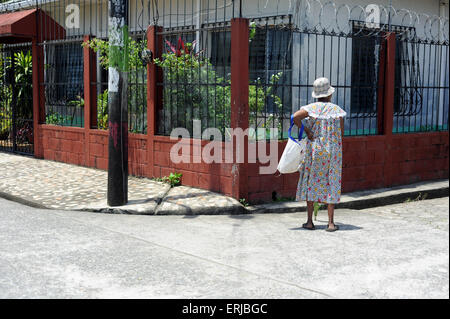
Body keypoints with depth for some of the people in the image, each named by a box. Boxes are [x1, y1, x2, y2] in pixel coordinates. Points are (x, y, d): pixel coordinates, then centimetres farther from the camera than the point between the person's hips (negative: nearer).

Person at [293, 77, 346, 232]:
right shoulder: (337, 109, 0)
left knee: (311, 183, 8)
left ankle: (310, 221, 9)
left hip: (314, 150, 0)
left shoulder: (312, 108, -3)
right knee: (331, 185, 6)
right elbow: (341, 134, 0)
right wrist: (338, 151, 13)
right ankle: (331, 222, 4)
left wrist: (306, 131, -10)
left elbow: (295, 116, -21)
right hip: (333, 151, 0)